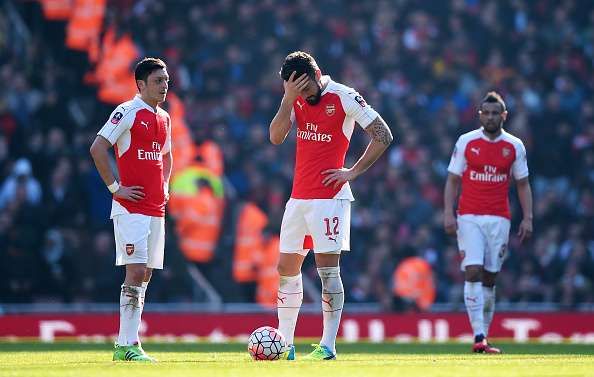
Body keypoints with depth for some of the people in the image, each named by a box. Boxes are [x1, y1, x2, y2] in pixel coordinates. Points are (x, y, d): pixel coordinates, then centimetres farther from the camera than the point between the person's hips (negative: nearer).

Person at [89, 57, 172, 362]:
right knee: (136, 272, -14)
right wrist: (115, 187, -14)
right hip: (131, 208, -8)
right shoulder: (127, 112, -8)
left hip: (156, 209, 8)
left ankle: (126, 343, 11)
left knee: (145, 275, 7)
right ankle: (127, 345, -14)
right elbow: (97, 148, -14)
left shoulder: (164, 118, 16)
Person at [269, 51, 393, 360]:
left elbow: (383, 135, -8)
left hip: (329, 196, -7)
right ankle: (285, 343, 15)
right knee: (286, 268, 8)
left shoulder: (344, 97, -9)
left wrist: (353, 171, -9)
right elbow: (276, 137, -3)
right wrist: (288, 99, -14)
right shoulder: (296, 99, 9)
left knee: (328, 269, -9)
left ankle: (328, 345, -8)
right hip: (298, 196, 7)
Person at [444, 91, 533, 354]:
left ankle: (484, 335, 12)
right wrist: (448, 213, -7)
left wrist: (527, 218, 2)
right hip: (469, 218, -2)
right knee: (473, 272, -15)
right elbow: (453, 181, 4)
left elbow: (523, 184, 11)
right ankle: (478, 337, -19)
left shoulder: (515, 146, 6)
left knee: (489, 278, 4)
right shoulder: (466, 142, 2)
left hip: (499, 219, 2)